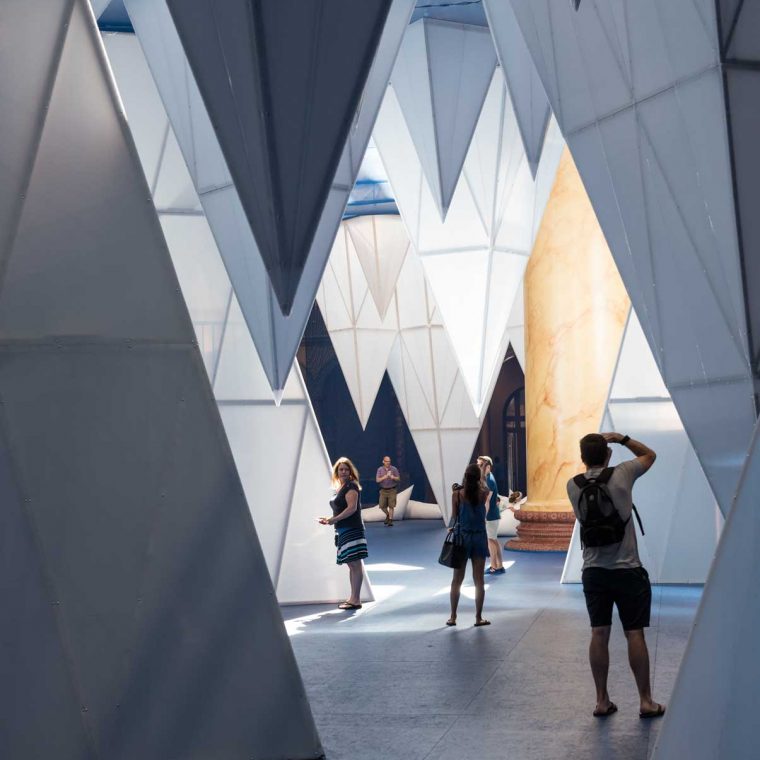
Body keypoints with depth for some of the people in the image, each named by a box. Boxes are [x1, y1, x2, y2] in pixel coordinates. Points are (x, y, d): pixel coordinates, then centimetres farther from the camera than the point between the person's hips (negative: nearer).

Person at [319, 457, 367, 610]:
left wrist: (334, 519, -18)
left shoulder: (351, 486, -9)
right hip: (344, 531, 10)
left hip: (352, 530, -10)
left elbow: (352, 508, -20)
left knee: (355, 564, -10)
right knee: (351, 564, 13)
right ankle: (354, 598, 18)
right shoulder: (340, 488, 19)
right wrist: (328, 519, 15)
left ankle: (356, 600, -11)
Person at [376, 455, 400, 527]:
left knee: (391, 506, -7)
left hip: (392, 490, -1)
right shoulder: (380, 469, -1)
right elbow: (377, 480, -8)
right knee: (382, 506, 1)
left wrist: (393, 477, -19)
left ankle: (390, 521, -1)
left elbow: (398, 478, 2)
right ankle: (388, 515, 29)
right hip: (383, 490, 1)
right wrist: (385, 476, -20)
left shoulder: (394, 469, -2)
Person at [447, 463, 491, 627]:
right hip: (479, 537, 0)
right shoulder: (483, 494, -5)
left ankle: (453, 617, 11)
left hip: (462, 537, 0)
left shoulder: (457, 494, -8)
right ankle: (478, 617, 8)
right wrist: (478, 480, 31)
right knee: (479, 580, 5)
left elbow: (454, 516, -1)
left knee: (457, 579, 8)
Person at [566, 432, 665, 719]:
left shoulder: (573, 486, -2)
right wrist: (620, 438, 10)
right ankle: (646, 702, 8)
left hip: (593, 570, 3)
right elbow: (649, 455, 9)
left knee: (599, 635, 6)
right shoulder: (620, 475, -10)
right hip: (627, 569, -3)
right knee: (635, 634, 2)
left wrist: (592, 450, 15)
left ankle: (602, 701, 10)